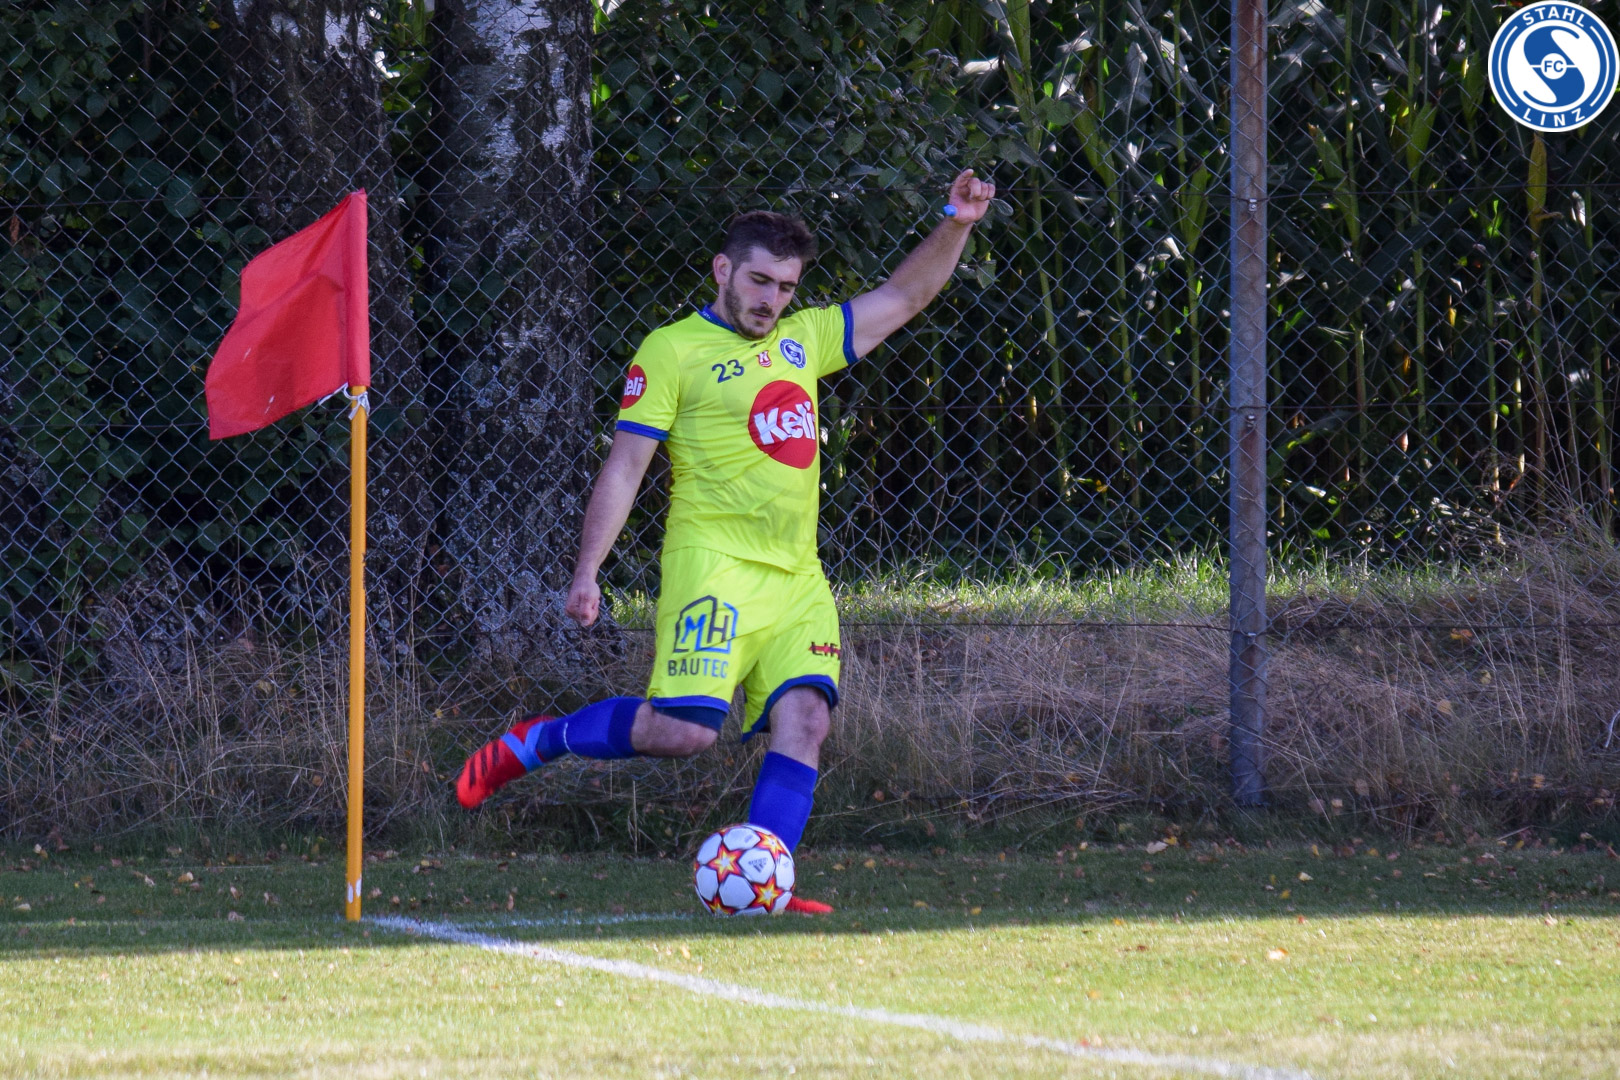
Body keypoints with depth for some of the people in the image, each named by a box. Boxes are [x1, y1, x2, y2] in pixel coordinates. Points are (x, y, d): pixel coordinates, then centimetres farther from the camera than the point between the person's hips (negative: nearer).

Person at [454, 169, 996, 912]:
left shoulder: (802, 340, 19)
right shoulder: (672, 351, 0)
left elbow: (902, 299, 26)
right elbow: (624, 465, -3)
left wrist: (956, 224, 12)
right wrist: (586, 572, -9)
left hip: (797, 575, 7)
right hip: (714, 565, -7)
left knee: (804, 719, -10)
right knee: (685, 728, -18)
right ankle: (538, 741, 4)